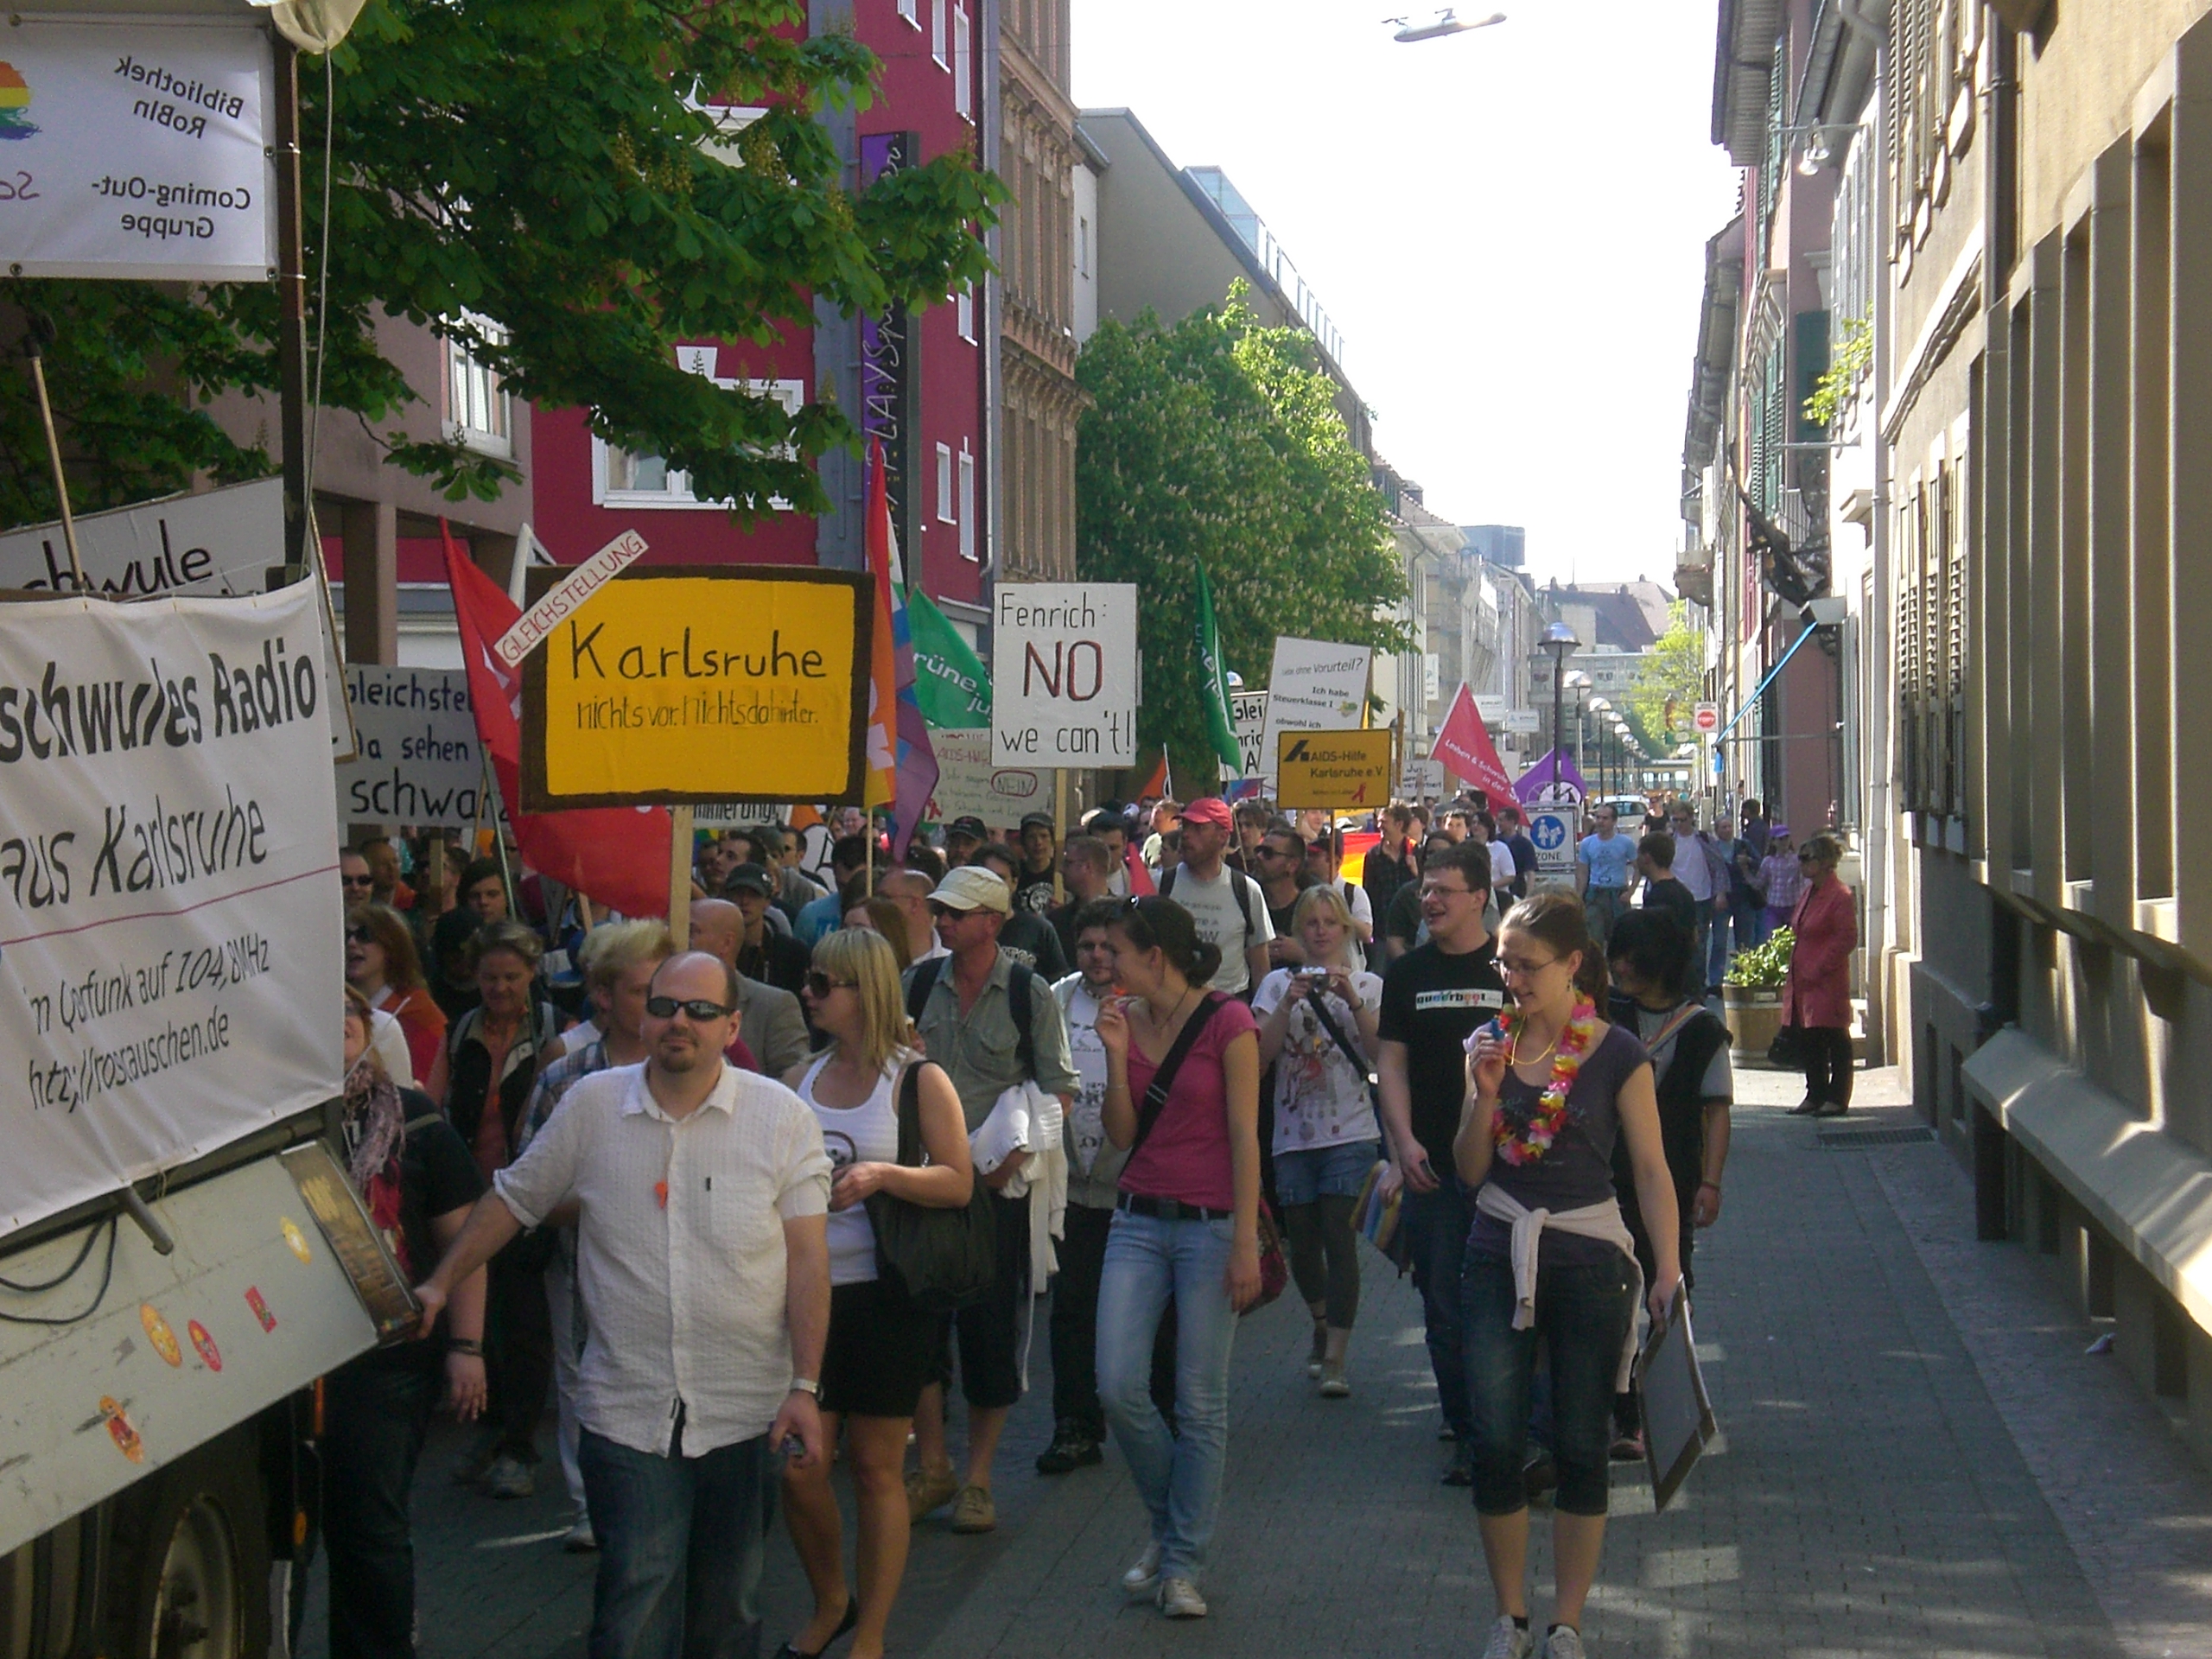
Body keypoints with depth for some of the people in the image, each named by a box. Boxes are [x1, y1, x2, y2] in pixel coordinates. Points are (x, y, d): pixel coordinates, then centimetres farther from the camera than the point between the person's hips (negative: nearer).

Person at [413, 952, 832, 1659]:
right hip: (628, 1410, 0)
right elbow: (514, 1199, 16)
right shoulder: (593, 1105, 2)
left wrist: (805, 1387, -10)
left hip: (746, 1414, 0)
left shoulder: (782, 1117, -2)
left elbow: (807, 1260, -4)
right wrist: (440, 1284, 12)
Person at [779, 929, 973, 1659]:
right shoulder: (800, 1080, 10)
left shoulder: (918, 1080, -4)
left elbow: (959, 1183, -8)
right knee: (798, 1466, 2)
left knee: (876, 1467, 3)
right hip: (809, 1291, 4)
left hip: (886, 1296, -4)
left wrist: (884, 1174, -22)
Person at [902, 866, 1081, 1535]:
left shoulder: (1028, 991, -3)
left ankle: (977, 1478, 13)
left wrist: (1019, 1152, -14)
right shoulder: (919, 983, 6)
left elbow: (1059, 1086, -3)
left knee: (990, 1328, 2)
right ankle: (931, 1468, 16)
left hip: (998, 1184, -3)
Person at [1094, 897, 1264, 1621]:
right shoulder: (1127, 1019, 7)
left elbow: (1244, 1137, -9)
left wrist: (1245, 1245, -12)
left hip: (1209, 1224, -5)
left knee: (1199, 1402, 0)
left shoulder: (1226, 1021, -9)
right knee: (1119, 1388, -4)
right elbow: (1122, 1134, 7)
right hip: (1139, 1221, 5)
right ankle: (1167, 1524, 20)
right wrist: (1117, 1054, -6)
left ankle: (1183, 1561, 11)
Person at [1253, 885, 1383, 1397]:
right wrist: (1289, 1003, -15)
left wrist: (1353, 1001, -16)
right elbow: (1261, 1054, -3)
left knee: (1339, 1237, -12)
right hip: (1293, 1133, 2)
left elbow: (1382, 1055, -5)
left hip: (1350, 1132, -2)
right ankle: (1322, 1326, 35)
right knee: (1303, 1242, 7)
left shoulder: (1368, 985, 7)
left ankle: (1335, 1359, -10)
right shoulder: (1278, 983, 9)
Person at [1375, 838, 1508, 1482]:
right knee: (1445, 1309, 3)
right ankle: (1469, 1439, 12)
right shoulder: (1407, 973, 9)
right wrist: (1404, 1141, -5)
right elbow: (1392, 1060, 8)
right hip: (1432, 1164, 3)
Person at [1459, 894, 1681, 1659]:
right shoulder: (1492, 1043, 4)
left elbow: (1651, 1169, -5)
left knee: (1581, 1446, 4)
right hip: (1498, 1255, 3)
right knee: (1496, 1444, 2)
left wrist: (1667, 1268, -13)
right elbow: (1469, 1170, 7)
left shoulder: (1616, 1055, -6)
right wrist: (1484, 1095, -10)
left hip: (1587, 1259, -3)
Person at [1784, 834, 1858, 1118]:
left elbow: (1846, 939, -16)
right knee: (1811, 1041, 13)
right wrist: (1796, 972, 13)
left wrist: (1817, 970, -17)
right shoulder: (1808, 894, 15)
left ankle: (1837, 1098, 5)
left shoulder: (1839, 896, -13)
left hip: (1828, 982, -9)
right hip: (1803, 981, 9)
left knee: (1835, 1043, 0)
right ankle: (1815, 1094, 21)